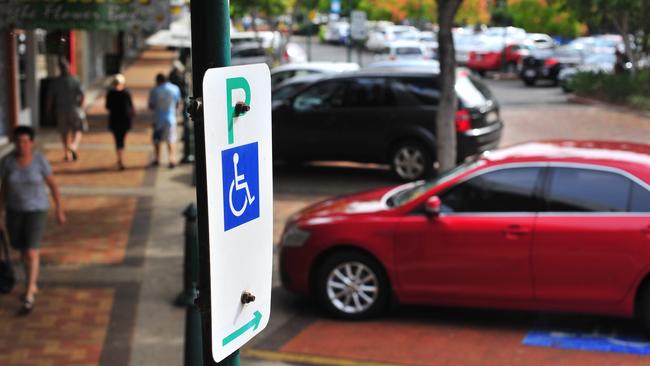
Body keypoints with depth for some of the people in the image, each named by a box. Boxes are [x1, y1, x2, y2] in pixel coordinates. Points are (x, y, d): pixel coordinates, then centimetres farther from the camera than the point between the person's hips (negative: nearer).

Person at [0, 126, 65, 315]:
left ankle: (28, 296, -1)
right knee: (23, 249, 18)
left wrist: (59, 210, -1)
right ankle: (33, 285, 40)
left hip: (36, 209, -4)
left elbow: (53, 184, -5)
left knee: (31, 252, -11)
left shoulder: (40, 160, -15)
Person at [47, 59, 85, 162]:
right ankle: (74, 146, -19)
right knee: (77, 131, 9)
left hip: (61, 110, 2)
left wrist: (49, 109, 10)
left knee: (64, 132, 13)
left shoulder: (55, 82, -4)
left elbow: (50, 97, -3)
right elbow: (81, 95, -11)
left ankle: (67, 154, 17)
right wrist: (79, 106, 6)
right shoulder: (74, 80, -8)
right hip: (74, 109, -2)